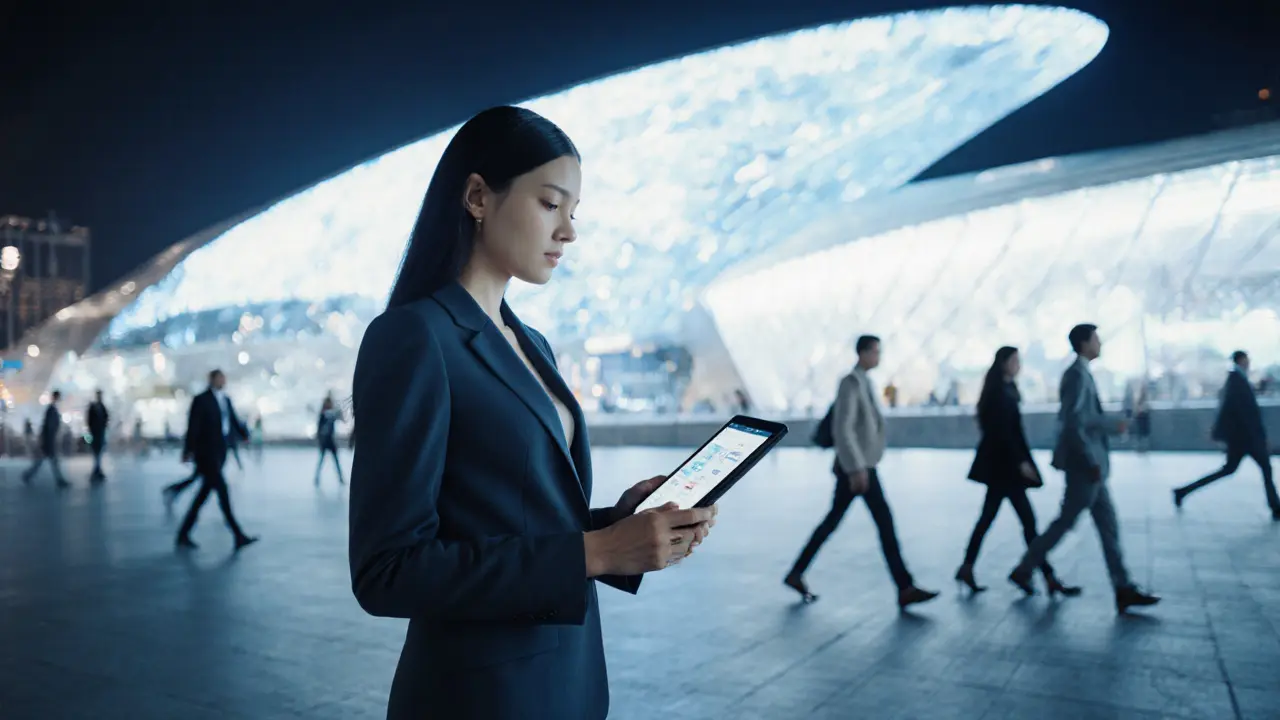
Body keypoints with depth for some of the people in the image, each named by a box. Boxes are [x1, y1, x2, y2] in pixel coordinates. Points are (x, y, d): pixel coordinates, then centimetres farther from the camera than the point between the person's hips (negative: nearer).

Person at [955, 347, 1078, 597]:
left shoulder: (1006, 390, 14)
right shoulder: (999, 392, -15)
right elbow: (1002, 431, -20)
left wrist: (1021, 460, 19)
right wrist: (1021, 461, -21)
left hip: (1001, 463, 10)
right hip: (1002, 463, -10)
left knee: (988, 517, 11)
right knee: (1028, 520, -7)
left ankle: (967, 568, 15)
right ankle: (1049, 578, -3)